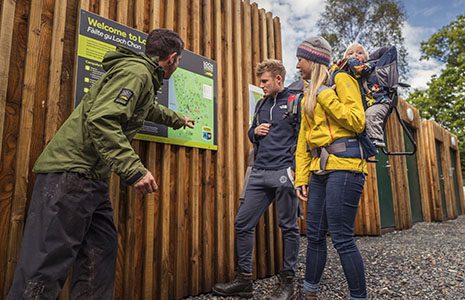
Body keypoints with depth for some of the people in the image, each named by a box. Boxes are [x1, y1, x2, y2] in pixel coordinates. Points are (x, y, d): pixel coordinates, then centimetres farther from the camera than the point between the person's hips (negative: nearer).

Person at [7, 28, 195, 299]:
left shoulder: (144, 77, 21)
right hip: (71, 172, -10)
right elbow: (102, 119, -26)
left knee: (102, 253, 10)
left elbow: (151, 109, 43)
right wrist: (134, 170, -28)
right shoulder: (136, 72, -12)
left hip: (93, 178, 10)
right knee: (49, 261, -9)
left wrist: (178, 120, 58)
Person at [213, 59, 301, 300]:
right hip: (259, 174, 7)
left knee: (289, 227, 6)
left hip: (284, 174, -6)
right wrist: (255, 131, 2)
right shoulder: (261, 104, 18)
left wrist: (294, 168, -17)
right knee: (242, 223, 5)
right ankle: (244, 280, 18)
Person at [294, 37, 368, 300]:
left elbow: (357, 122, -11)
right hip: (320, 169, 8)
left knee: (342, 238, -7)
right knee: (315, 235, 12)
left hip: (344, 165, -7)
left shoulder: (341, 79, 1)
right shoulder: (308, 95, 21)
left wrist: (324, 94, -9)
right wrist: (301, 177, 11)